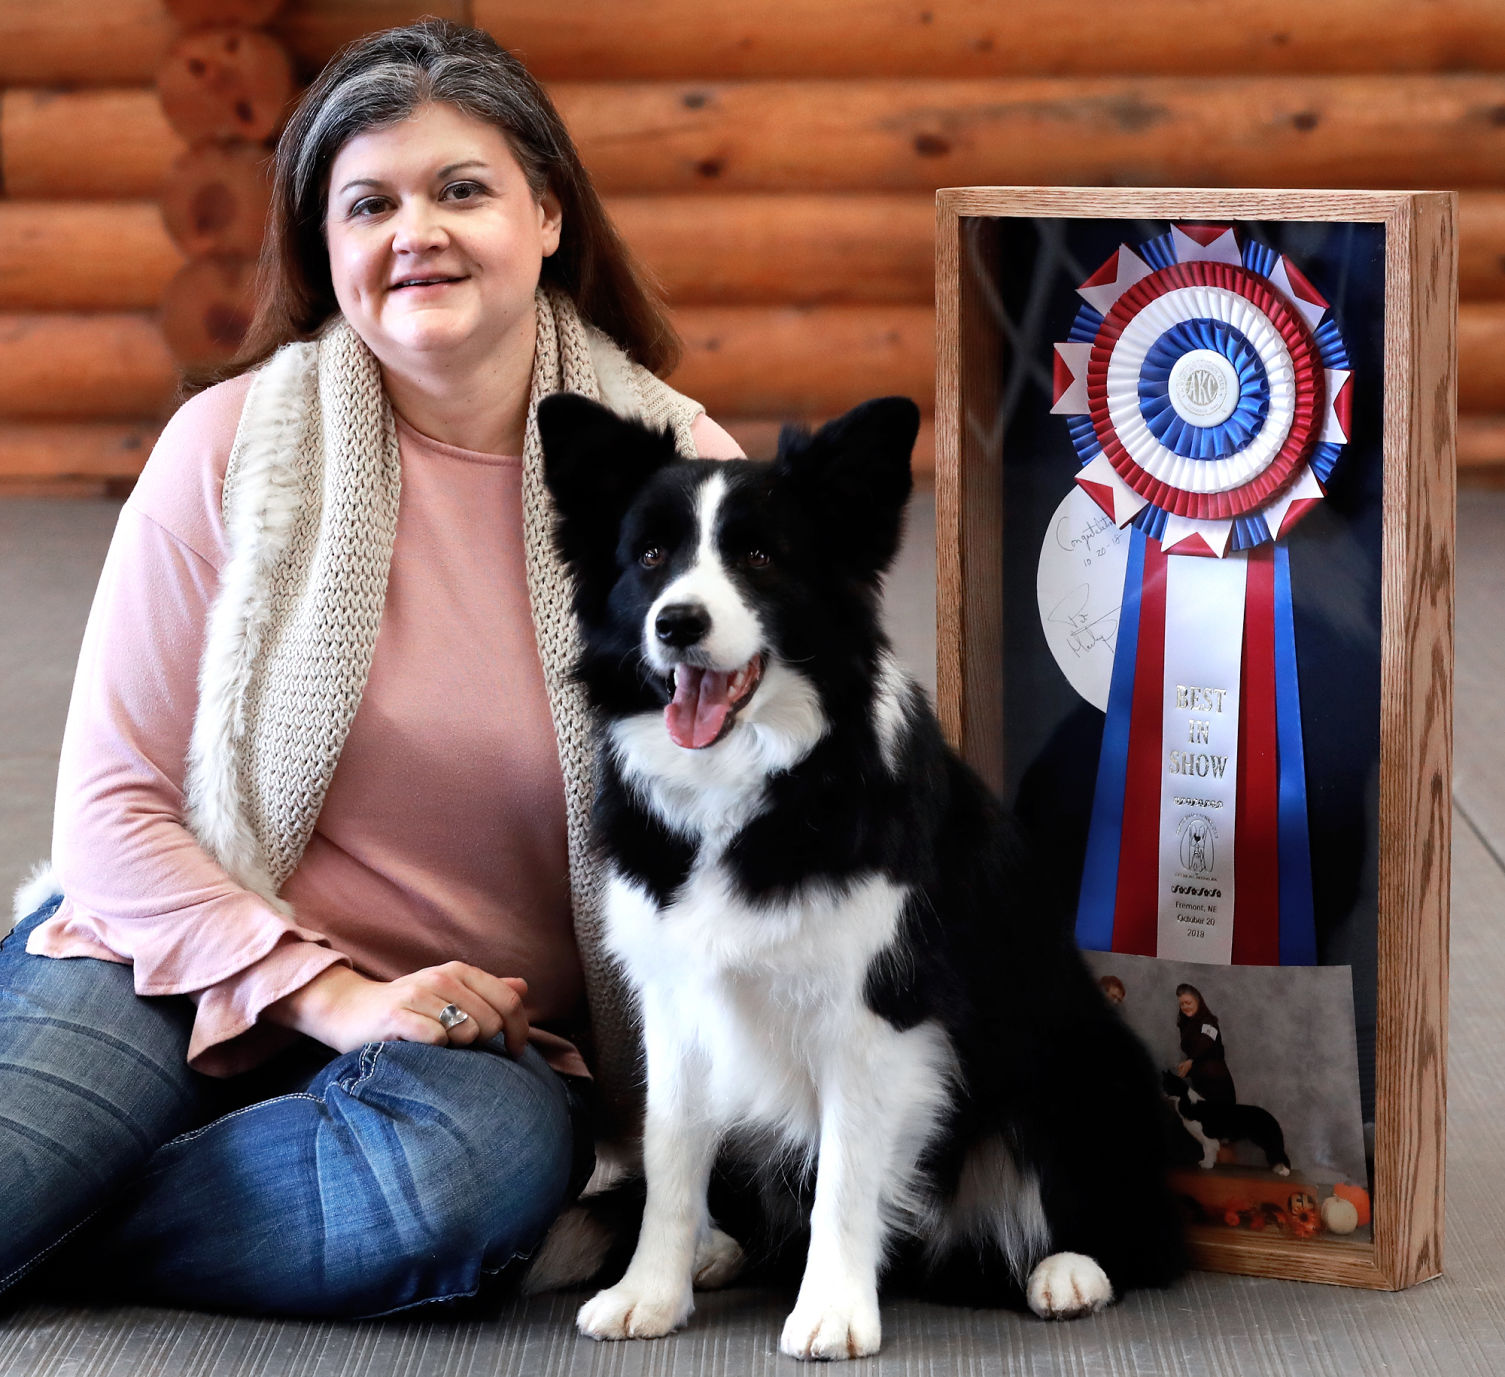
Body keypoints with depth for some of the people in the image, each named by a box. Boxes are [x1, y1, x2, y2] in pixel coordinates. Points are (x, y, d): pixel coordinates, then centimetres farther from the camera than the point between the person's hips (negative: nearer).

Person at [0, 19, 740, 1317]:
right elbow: (111, 806, -1)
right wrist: (336, 1001, -14)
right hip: (182, 958, -1)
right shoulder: (233, 445, -1)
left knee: (496, 1155, -36)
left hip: (479, 1039, 1)